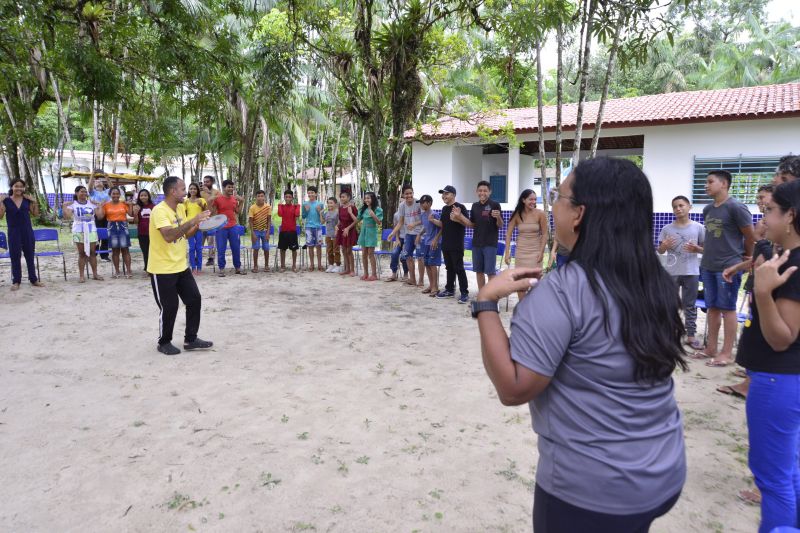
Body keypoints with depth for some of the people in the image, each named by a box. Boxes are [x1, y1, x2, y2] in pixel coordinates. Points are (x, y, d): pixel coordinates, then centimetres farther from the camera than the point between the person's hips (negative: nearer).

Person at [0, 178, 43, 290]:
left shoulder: (27, 199, 4)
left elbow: (35, 214, 8)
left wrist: (34, 202, -3)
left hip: (27, 231, 2)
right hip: (14, 232, -2)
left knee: (30, 255, 9)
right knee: (15, 256, 2)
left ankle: (33, 279, 16)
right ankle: (16, 281, 8)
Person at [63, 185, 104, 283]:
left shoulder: (92, 204, 8)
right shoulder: (73, 204, 1)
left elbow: (100, 216, 2)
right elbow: (67, 215, -13)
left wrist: (100, 206, 0)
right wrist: (65, 206, -16)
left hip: (91, 230, 2)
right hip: (79, 231, -2)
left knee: (92, 252, 2)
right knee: (82, 253, 0)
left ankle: (95, 274, 9)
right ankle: (81, 276, 4)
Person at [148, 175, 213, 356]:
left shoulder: (180, 208, 6)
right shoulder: (159, 211, -20)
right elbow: (169, 236, -35)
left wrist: (199, 225, -2)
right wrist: (192, 221, -36)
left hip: (181, 266, 8)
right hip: (162, 270, -8)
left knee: (194, 300, 8)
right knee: (169, 307, 0)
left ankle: (190, 339, 19)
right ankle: (164, 343, 20)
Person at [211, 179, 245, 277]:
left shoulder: (235, 198, 7)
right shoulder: (217, 198, -7)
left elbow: (238, 212, 15)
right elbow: (213, 212, -4)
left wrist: (241, 202, 5)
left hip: (233, 227, 4)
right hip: (221, 227, -4)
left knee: (236, 248, 8)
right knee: (221, 249, 1)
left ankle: (238, 268, 18)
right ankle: (221, 269, 10)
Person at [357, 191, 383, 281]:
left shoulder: (377, 209, -7)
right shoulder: (364, 209, 9)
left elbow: (379, 223, -12)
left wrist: (373, 215, -26)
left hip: (371, 232, -6)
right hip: (363, 232, 6)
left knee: (370, 254, -6)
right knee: (364, 254, 9)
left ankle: (374, 275, 1)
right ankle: (366, 273, 19)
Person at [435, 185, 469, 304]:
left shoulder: (460, 207, -10)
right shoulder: (444, 208, 14)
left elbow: (467, 223, -15)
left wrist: (458, 217, -30)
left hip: (456, 245, -8)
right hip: (445, 244, 8)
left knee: (459, 268, -5)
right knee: (449, 267, 15)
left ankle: (464, 293, 0)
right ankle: (449, 290, 24)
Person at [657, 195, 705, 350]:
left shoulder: (698, 228, -1)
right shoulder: (667, 229, 0)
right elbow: (660, 250, 5)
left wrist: (697, 249, -16)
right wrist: (664, 246, -16)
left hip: (691, 272, 0)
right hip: (672, 272, 0)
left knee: (690, 305, 9)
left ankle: (691, 336, 17)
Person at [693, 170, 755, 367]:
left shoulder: (736, 208, -12)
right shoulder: (707, 209, 10)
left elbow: (750, 237, -4)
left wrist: (746, 258, 8)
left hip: (729, 267, -7)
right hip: (708, 266, 7)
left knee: (727, 308, 0)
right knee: (712, 307, 12)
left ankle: (727, 353, 7)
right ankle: (711, 348, 21)